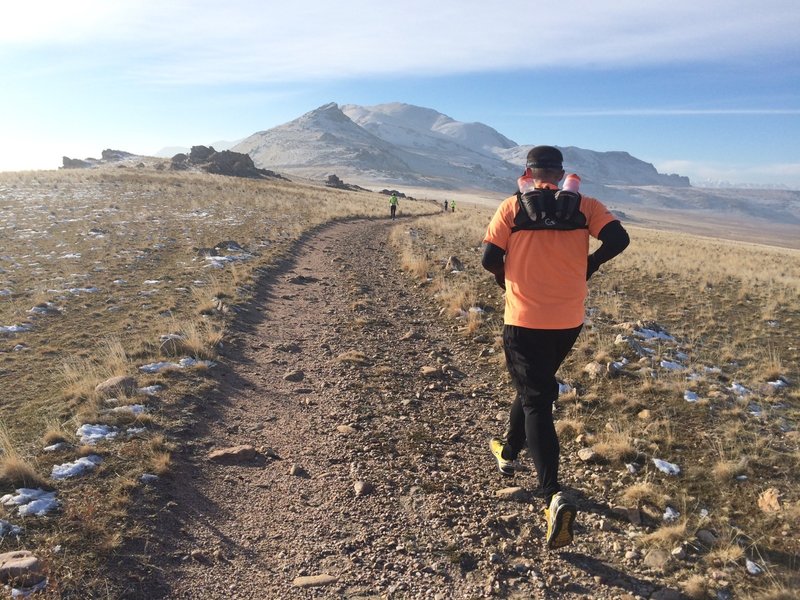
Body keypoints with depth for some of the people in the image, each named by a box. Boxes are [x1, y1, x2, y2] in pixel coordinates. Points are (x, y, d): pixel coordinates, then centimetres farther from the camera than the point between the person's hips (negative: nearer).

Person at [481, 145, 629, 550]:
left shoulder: (512, 208, -3)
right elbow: (618, 239, -9)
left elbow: (489, 258, -8)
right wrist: (588, 265, 9)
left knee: (535, 401, 2)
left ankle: (554, 497, -10)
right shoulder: (585, 206, 3)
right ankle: (509, 451, 44)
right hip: (569, 323, 4)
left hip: (524, 322, -3)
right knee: (537, 385, 25)